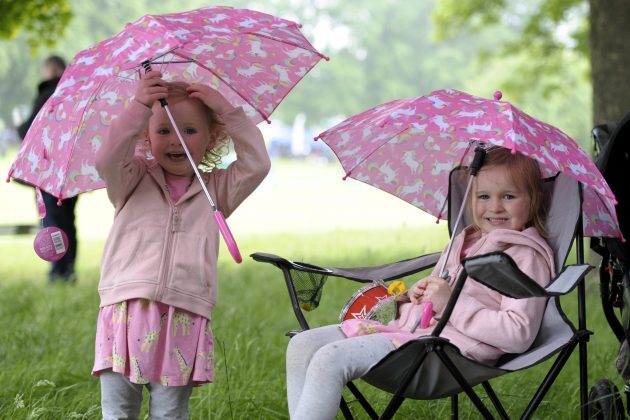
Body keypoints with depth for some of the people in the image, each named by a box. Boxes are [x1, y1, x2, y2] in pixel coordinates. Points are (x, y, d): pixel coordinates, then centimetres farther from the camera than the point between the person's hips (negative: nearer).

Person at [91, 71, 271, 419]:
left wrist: (228, 111, 2)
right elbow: (107, 160, -7)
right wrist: (138, 107, -16)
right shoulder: (134, 179, 14)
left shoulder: (215, 190, 17)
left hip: (183, 319, 1)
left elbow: (256, 165, 5)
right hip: (126, 309, 0)